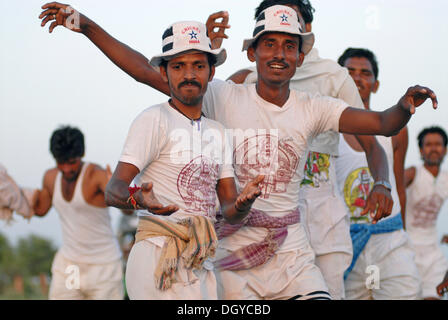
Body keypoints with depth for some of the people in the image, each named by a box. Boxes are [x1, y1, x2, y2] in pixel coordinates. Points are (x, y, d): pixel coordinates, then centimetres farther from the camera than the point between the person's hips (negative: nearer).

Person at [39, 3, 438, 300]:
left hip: (292, 258, 2)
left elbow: (381, 123, -6)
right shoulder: (224, 98, -2)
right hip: (232, 260, -1)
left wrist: (405, 107, -29)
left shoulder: (312, 109, 3)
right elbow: (144, 70, -6)